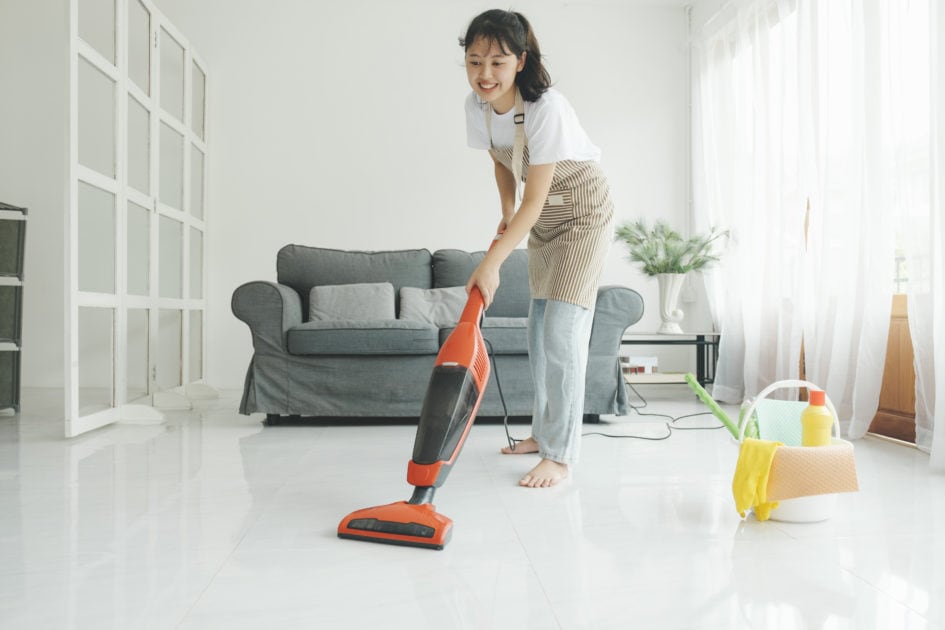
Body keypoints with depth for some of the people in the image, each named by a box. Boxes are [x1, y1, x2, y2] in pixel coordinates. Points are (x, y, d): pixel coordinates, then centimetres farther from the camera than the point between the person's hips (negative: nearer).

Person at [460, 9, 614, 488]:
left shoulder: (547, 109, -31)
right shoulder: (477, 106, -10)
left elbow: (535, 200, -32)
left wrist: (491, 262, -35)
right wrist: (506, 211, -4)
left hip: (583, 211, -7)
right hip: (541, 216, 7)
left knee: (563, 330, -15)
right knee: (539, 328, 11)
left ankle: (560, 456, -7)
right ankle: (544, 432, 25)